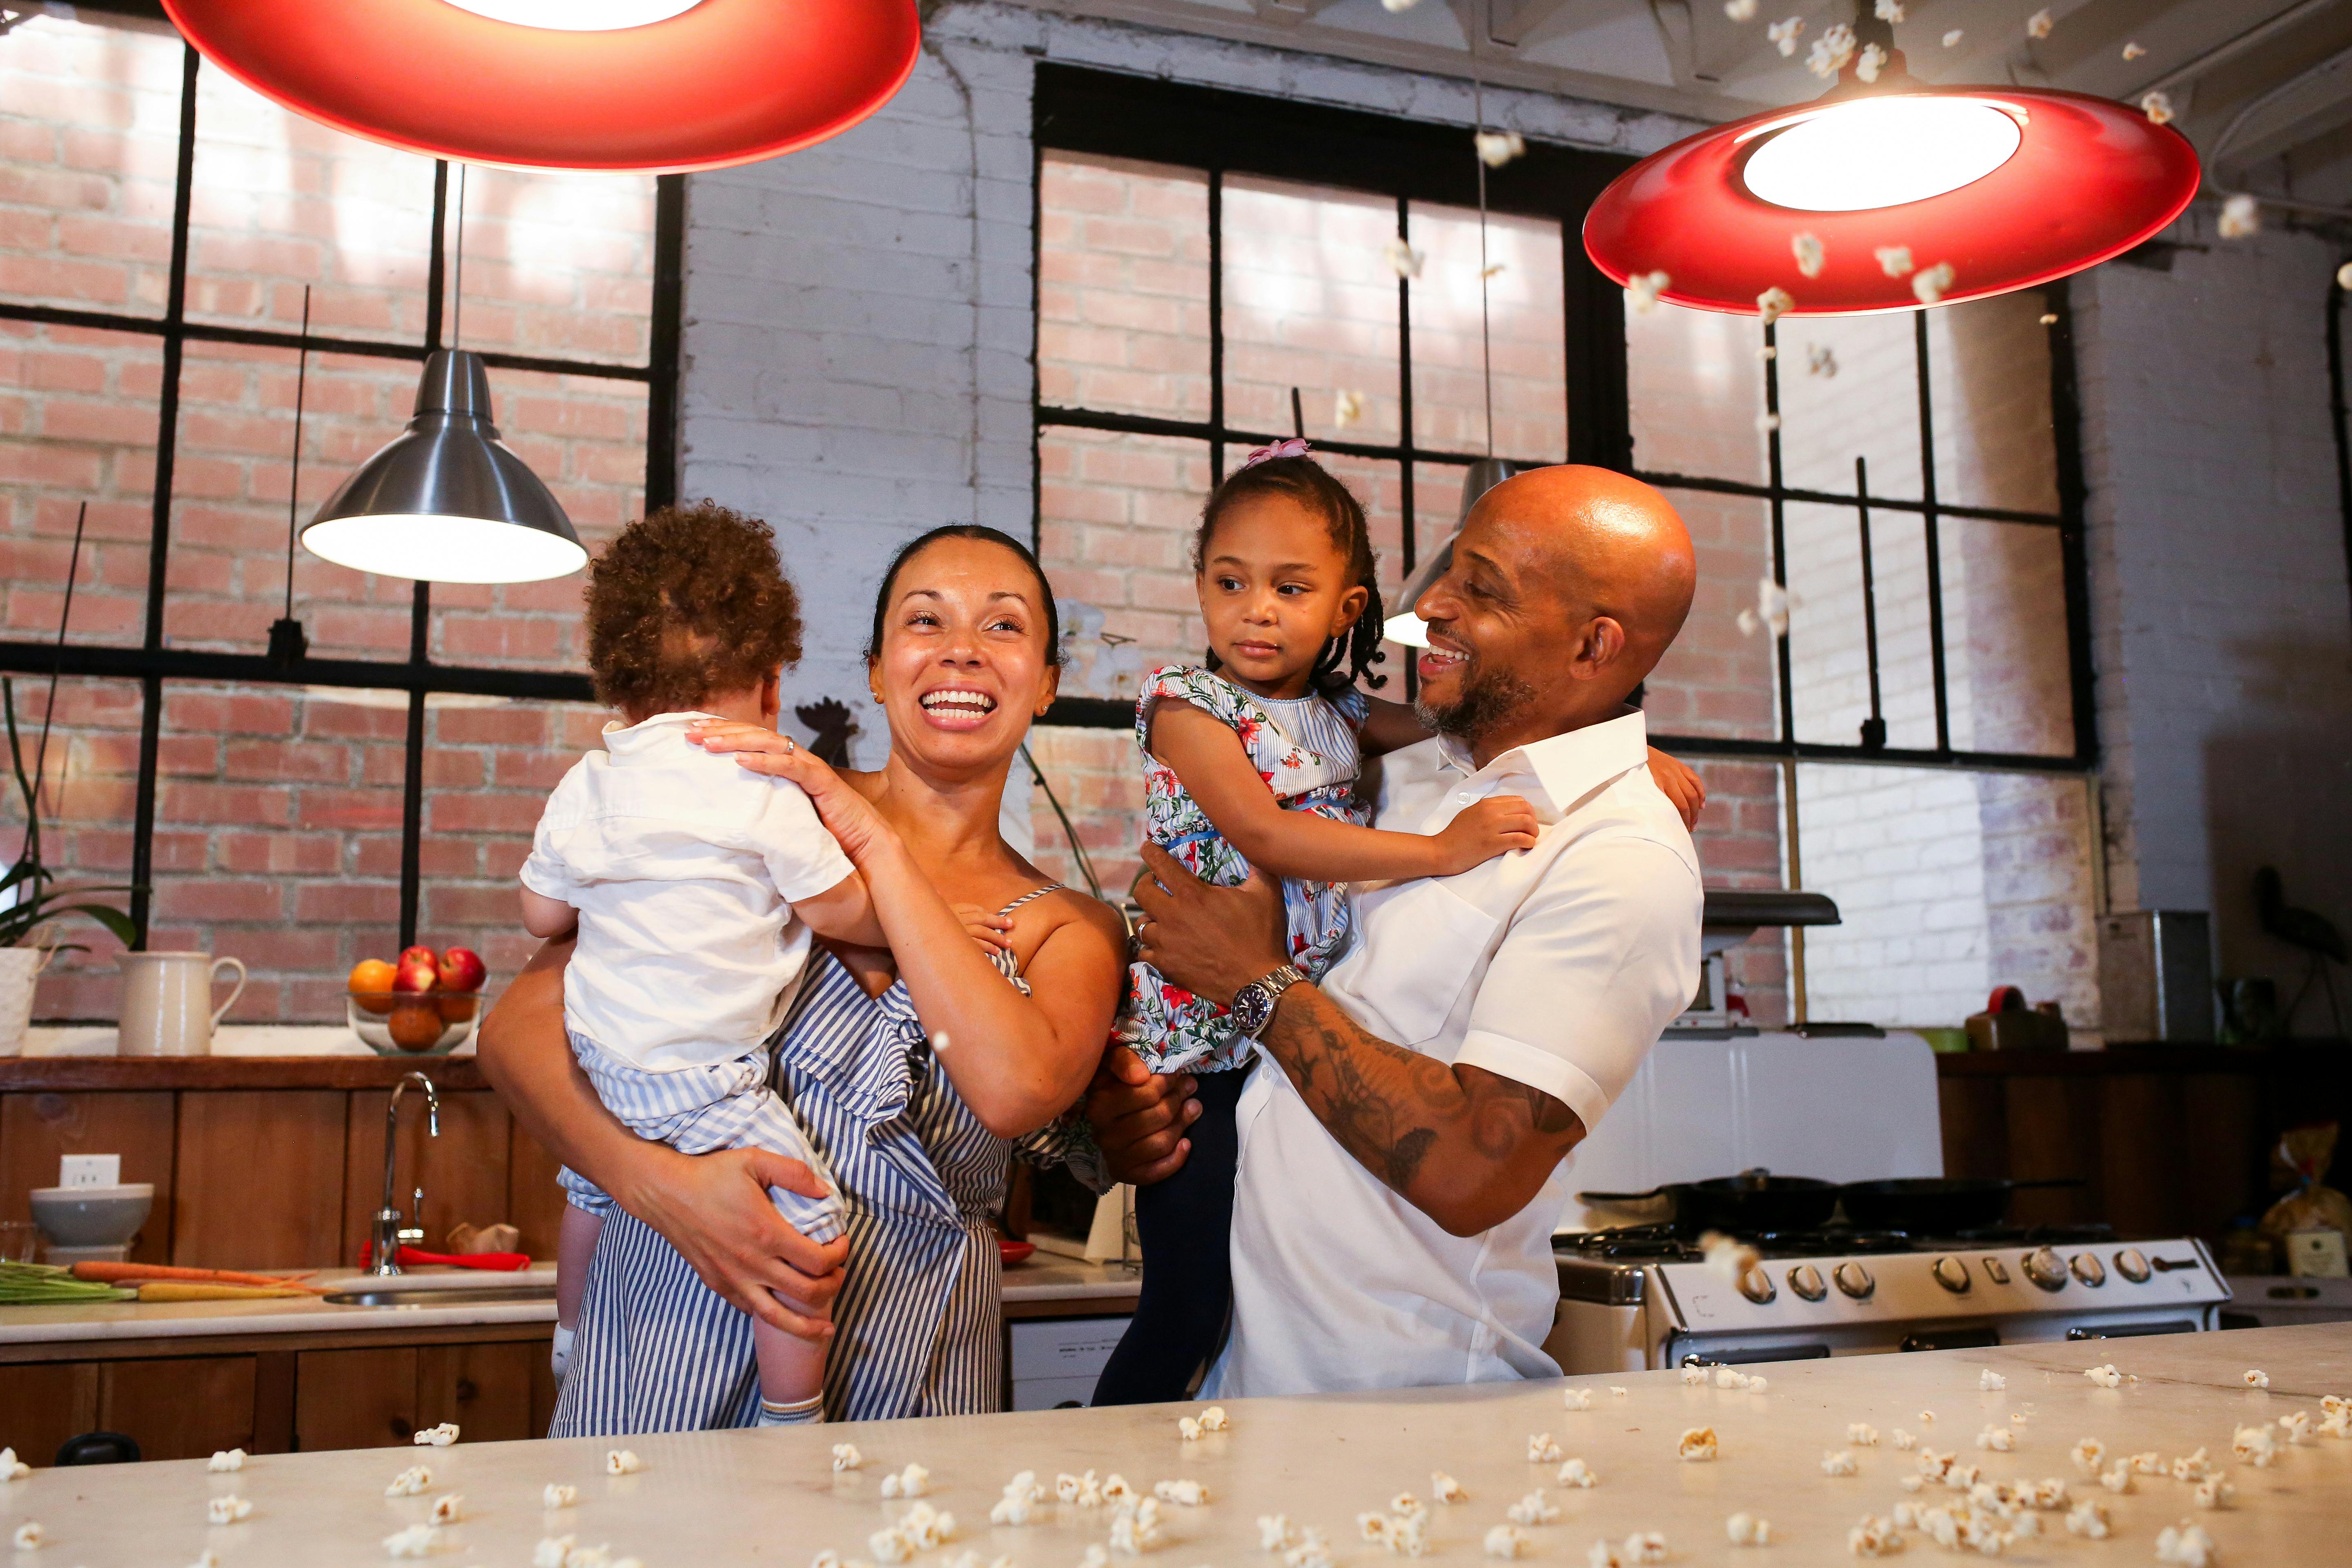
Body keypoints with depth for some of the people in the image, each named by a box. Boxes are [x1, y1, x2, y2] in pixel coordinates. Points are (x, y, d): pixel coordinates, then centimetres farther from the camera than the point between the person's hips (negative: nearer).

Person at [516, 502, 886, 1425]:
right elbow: (839, 911, -11)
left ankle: (570, 1350, 54)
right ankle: (789, 1422, 5)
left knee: (592, 1192, 31)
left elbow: (542, 914, 13)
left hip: (598, 1061, 9)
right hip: (699, 1076, -8)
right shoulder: (762, 792, -16)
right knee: (805, 1229, -1)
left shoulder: (586, 786, 4)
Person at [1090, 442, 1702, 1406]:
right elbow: (1263, 836, -20)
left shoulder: (1340, 716, 11)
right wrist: (1439, 851, -26)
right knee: (1187, 1312, -3)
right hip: (1206, 1053, -6)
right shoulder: (1185, 704, -8)